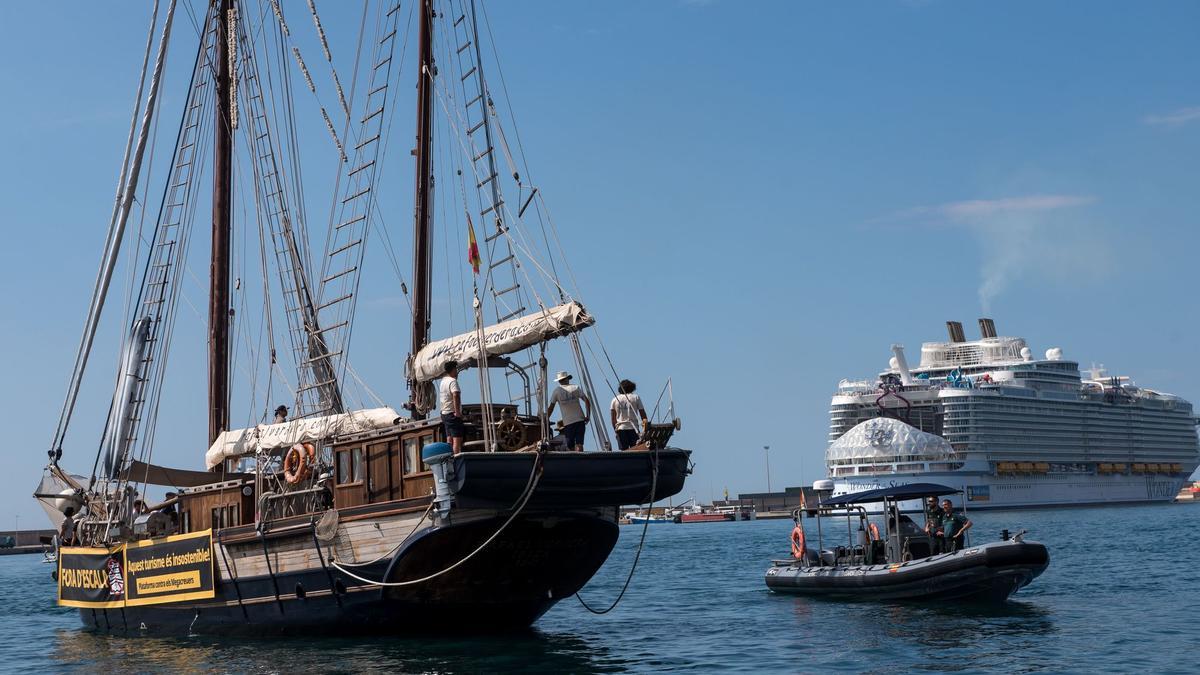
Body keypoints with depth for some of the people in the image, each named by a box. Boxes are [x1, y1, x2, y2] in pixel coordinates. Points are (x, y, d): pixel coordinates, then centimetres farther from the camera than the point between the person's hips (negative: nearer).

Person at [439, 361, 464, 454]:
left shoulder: (443, 381, 16)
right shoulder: (452, 381, -14)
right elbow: (455, 395, -29)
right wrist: (457, 412, -30)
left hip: (444, 413, 10)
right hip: (453, 414, -9)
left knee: (449, 439, 10)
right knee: (457, 439, -13)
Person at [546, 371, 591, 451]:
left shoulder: (557, 391, 5)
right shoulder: (575, 388, 6)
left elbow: (550, 408, 7)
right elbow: (587, 401, -2)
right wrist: (588, 415, 3)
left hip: (567, 422, 0)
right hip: (580, 420, 0)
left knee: (570, 446, 7)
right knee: (579, 444, -7)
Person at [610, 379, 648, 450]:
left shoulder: (615, 399, 10)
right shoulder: (636, 398, 5)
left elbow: (613, 418, 10)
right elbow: (643, 414, 4)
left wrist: (615, 428, 18)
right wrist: (645, 424, 11)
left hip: (620, 428, 2)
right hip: (633, 428, -2)